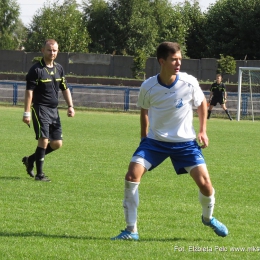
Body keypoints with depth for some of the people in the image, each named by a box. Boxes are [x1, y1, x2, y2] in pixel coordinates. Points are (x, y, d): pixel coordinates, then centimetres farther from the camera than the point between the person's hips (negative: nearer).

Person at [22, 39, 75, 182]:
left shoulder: (59, 68, 9)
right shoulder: (36, 69, -10)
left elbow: (65, 89, 18)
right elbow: (29, 92, -12)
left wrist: (70, 106, 6)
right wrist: (27, 113, -17)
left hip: (54, 110, 7)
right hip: (40, 109, -7)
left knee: (57, 143, 5)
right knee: (44, 140, -14)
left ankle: (31, 159, 24)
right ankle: (39, 174, -4)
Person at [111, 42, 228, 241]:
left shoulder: (190, 83, -15)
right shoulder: (148, 87, -14)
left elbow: (202, 104, 6)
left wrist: (203, 131, -1)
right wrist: (143, 136, 11)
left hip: (185, 142, 0)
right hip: (155, 141, 0)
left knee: (205, 183, -9)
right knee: (132, 175, -18)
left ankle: (208, 218, 27)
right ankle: (131, 230, -7)